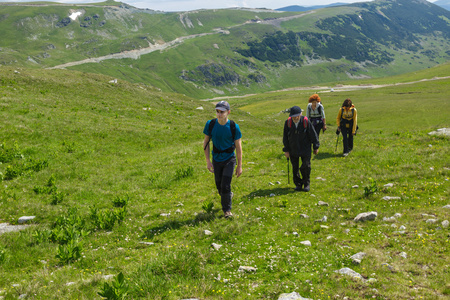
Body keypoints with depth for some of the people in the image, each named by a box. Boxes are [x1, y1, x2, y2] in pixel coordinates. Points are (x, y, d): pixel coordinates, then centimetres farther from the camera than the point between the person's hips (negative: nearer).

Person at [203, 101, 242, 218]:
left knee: (225, 186, -10)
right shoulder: (210, 124, -10)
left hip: (229, 159, -3)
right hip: (216, 159, 3)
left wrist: (239, 165, -5)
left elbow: (238, 146, -7)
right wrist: (208, 161, -3)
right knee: (219, 186, 12)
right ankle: (228, 195, 45)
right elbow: (206, 142, 1)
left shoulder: (233, 127, -15)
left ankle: (227, 210, 10)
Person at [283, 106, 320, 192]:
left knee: (306, 167, -5)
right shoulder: (288, 123, -8)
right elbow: (285, 137, 0)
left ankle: (306, 184, 15)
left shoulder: (306, 122, -14)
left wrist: (316, 147, 3)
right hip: (293, 149, 2)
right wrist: (286, 150, 1)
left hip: (305, 149, -2)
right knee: (295, 168, 7)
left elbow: (313, 135, -3)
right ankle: (298, 184, 23)